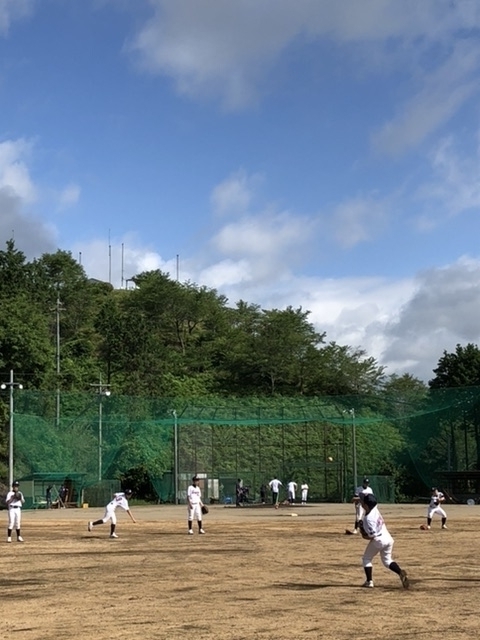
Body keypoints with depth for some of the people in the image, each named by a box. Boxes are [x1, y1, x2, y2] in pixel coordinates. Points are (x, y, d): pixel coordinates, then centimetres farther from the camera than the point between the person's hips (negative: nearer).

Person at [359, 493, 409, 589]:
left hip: (379, 541, -8)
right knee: (387, 560, 19)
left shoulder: (368, 519, -24)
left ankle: (369, 581, 7)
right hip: (388, 538, 8)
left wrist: (363, 535, -4)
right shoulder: (374, 508, -3)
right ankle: (400, 572, -6)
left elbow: (373, 536, -23)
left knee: (366, 559, 13)